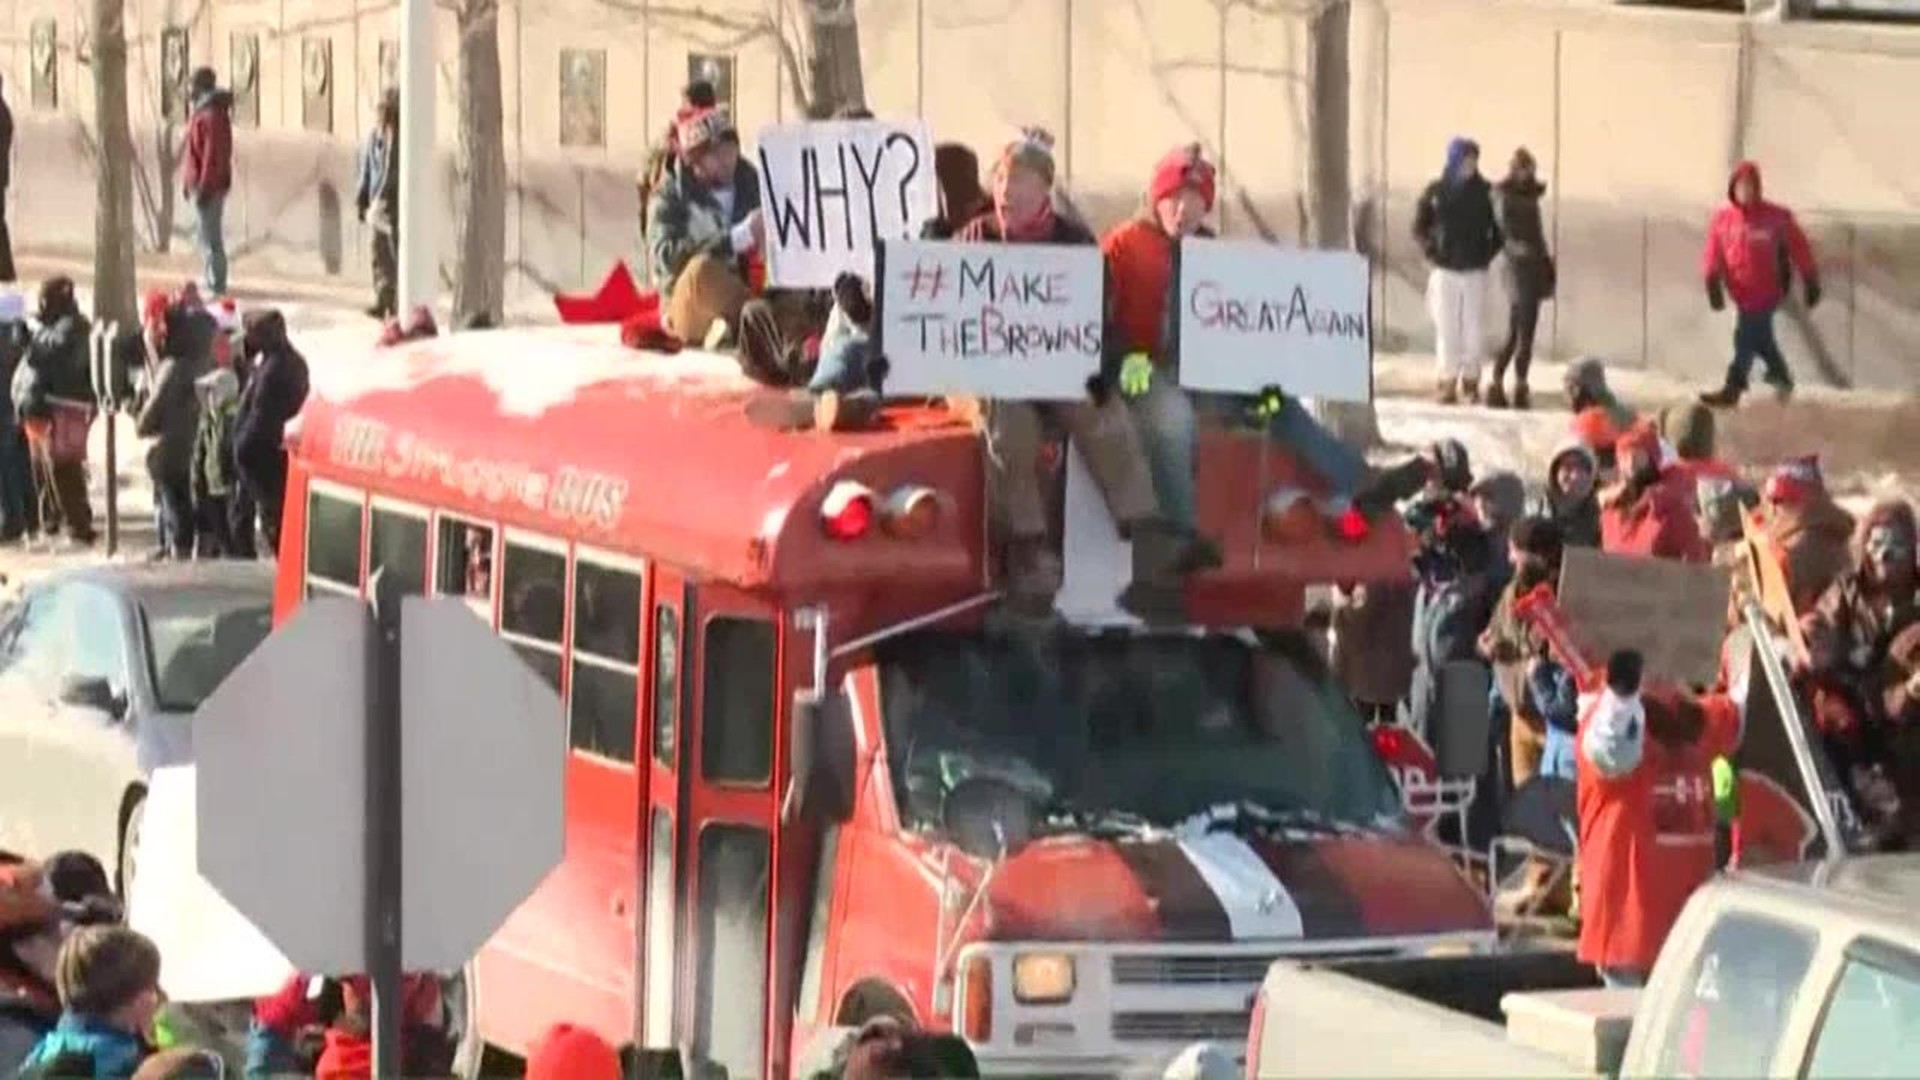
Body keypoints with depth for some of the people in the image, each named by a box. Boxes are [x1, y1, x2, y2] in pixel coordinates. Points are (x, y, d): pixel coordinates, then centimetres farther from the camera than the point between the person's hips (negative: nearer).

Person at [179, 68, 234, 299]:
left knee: (210, 236, -6)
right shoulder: (202, 111, 13)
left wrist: (204, 186, -23)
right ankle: (214, 282, 23)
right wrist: (188, 181, 21)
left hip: (208, 186, -11)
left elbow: (213, 154, -23)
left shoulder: (212, 114, -19)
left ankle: (216, 286, -3)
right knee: (207, 235, 16)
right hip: (200, 184, 11)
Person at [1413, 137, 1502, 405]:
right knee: (1446, 327, 0)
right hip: (1445, 270, 0)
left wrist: (1490, 252, -2)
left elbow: (1499, 227, 9)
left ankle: (1471, 382, 9)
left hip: (1476, 271, 0)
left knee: (1474, 328, -2)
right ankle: (1447, 382, 5)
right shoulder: (1436, 192, 2)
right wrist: (1431, 251, -1)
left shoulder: (1485, 192, 0)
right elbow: (1420, 227, 11)